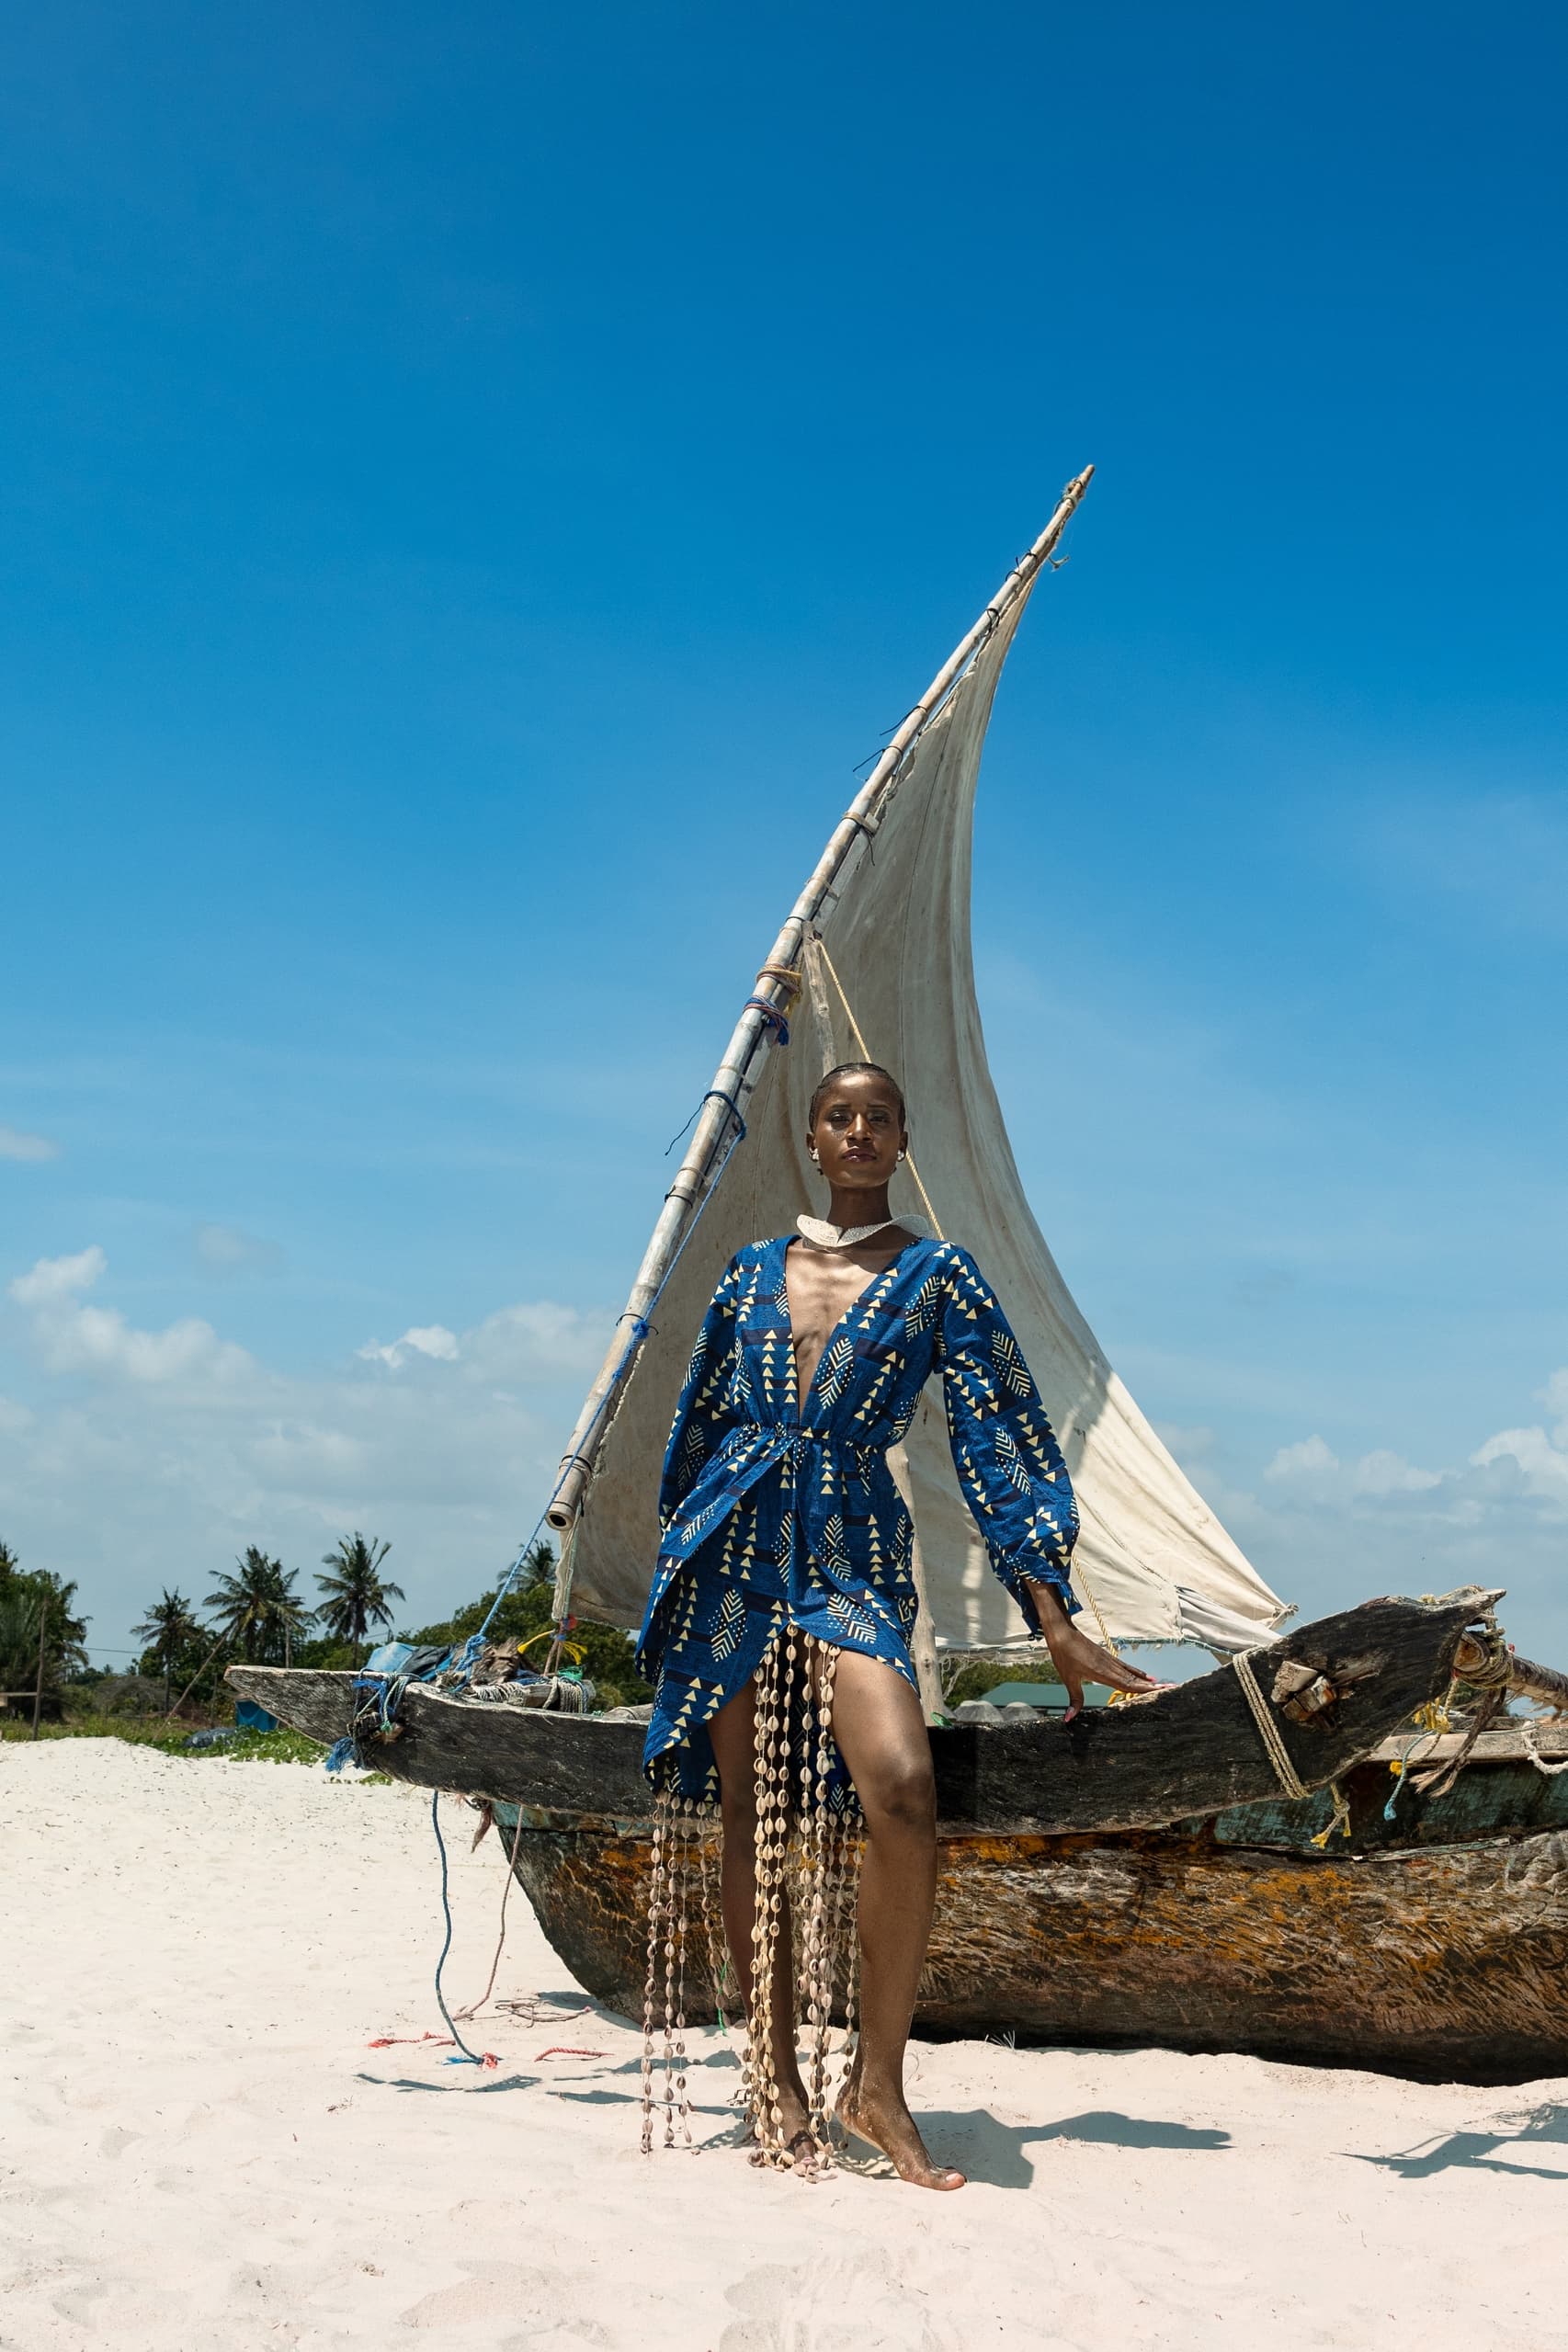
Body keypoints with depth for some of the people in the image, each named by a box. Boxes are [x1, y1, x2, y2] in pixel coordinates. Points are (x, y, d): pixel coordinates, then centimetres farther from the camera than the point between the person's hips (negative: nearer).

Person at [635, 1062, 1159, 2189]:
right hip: (731, 1552, 3)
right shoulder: (754, 1270, 13)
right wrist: (679, 1564, 21)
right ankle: (775, 2078, 16)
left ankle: (878, 2083, -9)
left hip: (852, 1560, -3)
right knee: (750, 1819, 3)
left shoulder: (936, 1275, 4)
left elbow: (998, 1438, -1)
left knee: (902, 1792, -23)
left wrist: (1056, 1619, -6)